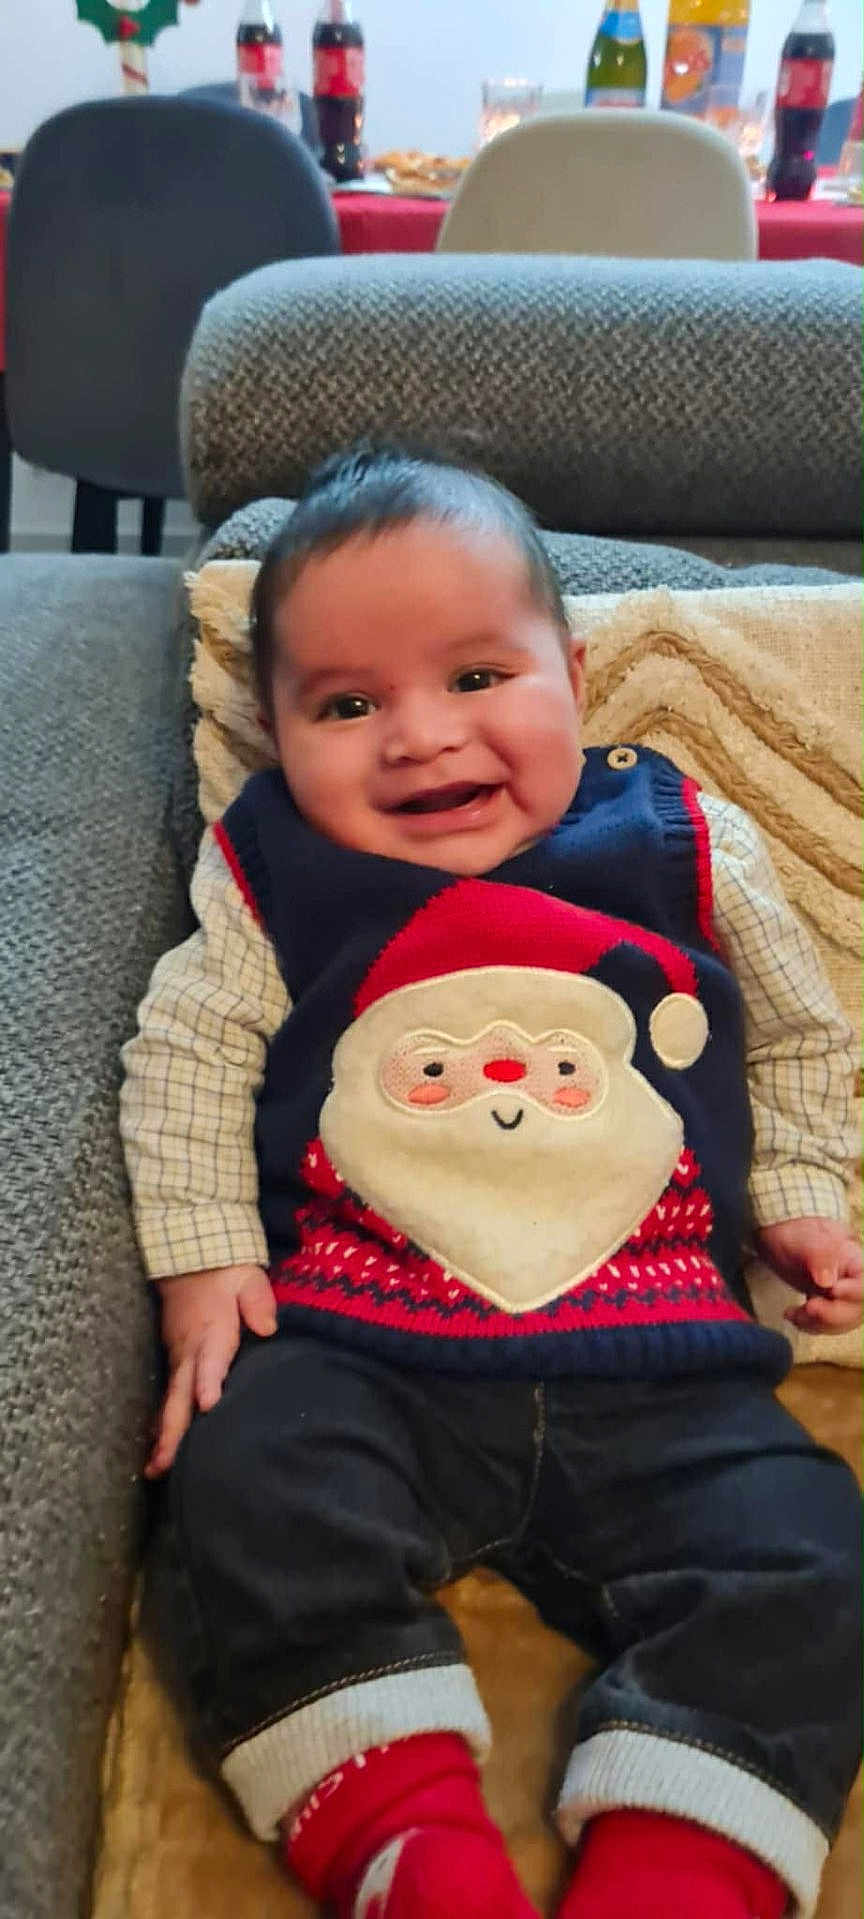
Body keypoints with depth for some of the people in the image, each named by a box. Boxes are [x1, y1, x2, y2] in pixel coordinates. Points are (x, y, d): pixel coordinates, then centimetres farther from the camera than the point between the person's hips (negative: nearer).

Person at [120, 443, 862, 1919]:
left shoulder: (690, 853, 6)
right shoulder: (273, 881, 4)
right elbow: (184, 1057, 6)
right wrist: (205, 1256, -3)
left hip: (659, 1376, 1)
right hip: (357, 1351, 0)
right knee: (247, 1480, -24)